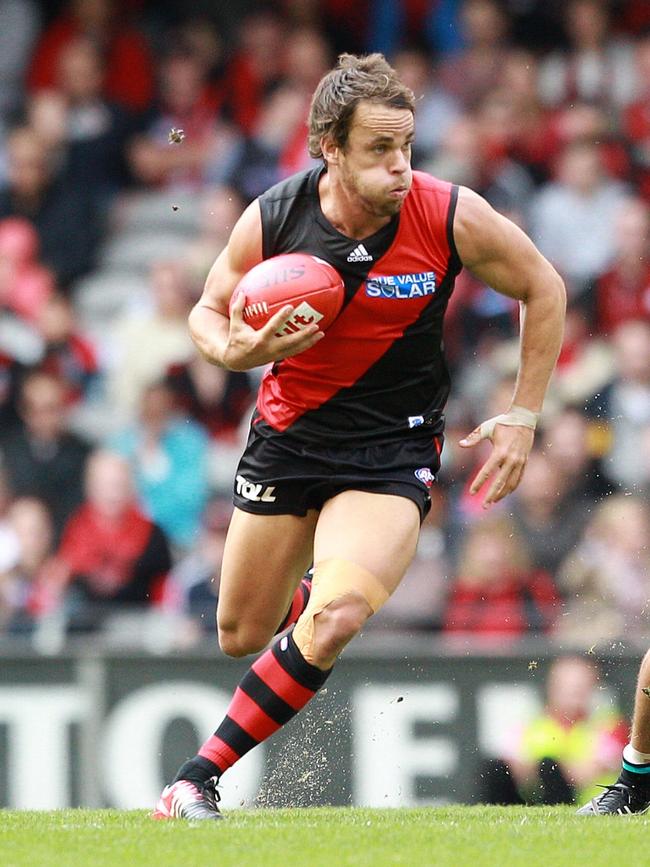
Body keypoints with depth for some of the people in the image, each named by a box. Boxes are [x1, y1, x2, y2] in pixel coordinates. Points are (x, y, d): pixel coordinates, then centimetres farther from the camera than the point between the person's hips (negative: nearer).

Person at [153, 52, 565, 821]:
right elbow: (208, 312, 3)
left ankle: (202, 773, -13)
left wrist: (522, 417, -1)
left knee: (334, 619, -26)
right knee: (242, 635, 13)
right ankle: (308, 593, 51)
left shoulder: (452, 217, -18)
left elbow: (543, 289, -1)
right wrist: (234, 351, -20)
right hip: (288, 435, 2)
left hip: (393, 450, -2)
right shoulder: (270, 221, -14)